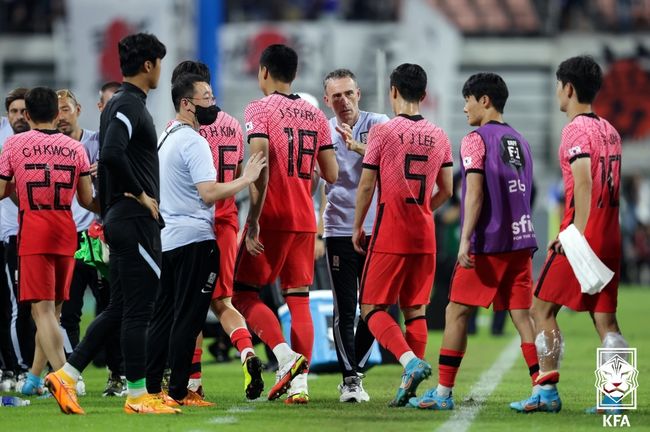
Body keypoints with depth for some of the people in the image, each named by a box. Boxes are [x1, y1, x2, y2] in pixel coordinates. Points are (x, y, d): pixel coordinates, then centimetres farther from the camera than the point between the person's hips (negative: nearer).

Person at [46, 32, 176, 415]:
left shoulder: (119, 105, 17)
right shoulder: (130, 105, -14)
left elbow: (108, 158, 21)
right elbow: (112, 154, -29)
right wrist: (140, 194, -17)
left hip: (120, 220, 10)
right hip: (137, 221, -10)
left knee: (118, 310, 12)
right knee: (137, 309, -4)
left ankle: (66, 375, 9)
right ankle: (137, 395, 0)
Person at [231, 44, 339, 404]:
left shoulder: (260, 110, -6)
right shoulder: (315, 116, 11)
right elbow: (331, 175, 9)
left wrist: (254, 219, -18)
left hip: (271, 218, -5)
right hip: (305, 220, 5)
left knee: (243, 293, 4)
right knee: (298, 299, 7)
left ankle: (286, 357, -15)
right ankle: (300, 382, 0)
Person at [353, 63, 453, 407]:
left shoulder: (382, 132, -8)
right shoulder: (439, 136, 6)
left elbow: (366, 186, -5)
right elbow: (446, 190, 10)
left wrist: (357, 227, 6)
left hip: (390, 233, -5)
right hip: (424, 236, 5)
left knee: (373, 308, 1)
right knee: (415, 309, 12)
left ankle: (411, 362, -22)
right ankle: (409, 386, 8)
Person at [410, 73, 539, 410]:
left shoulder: (476, 140, -6)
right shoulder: (519, 141, 17)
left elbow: (475, 191, -15)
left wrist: (465, 240, -19)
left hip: (487, 243, -7)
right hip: (521, 240, 7)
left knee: (457, 313, 1)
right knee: (522, 314, 3)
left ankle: (443, 392, 2)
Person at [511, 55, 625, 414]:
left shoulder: (576, 130, -10)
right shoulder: (610, 131, 16)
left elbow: (583, 182, -21)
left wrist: (578, 234, -25)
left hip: (583, 236, -8)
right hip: (610, 237, 8)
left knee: (541, 308, 2)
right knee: (605, 319, 5)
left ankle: (547, 391, 0)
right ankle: (614, 397, -3)